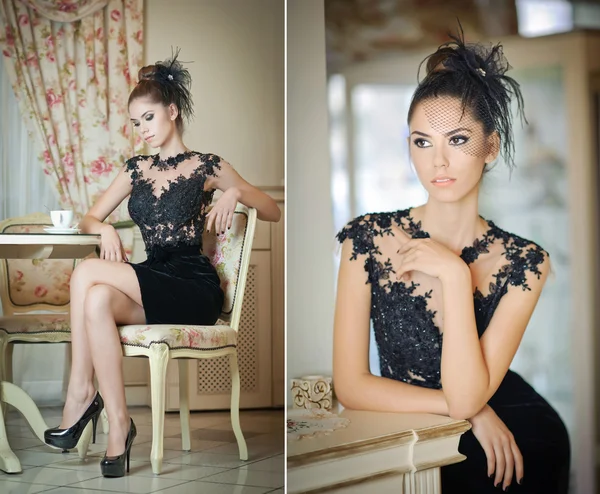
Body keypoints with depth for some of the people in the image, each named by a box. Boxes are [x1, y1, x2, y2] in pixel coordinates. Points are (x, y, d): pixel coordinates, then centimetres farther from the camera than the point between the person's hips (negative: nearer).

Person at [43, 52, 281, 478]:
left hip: (193, 288, -4)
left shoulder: (206, 166, 4)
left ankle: (81, 392, -16)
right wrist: (106, 229, -7)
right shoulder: (137, 168, 18)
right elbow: (89, 219, 17)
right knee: (97, 300, -31)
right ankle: (118, 423, -30)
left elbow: (273, 212, 7)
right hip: (151, 283, 4)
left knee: (86, 274, -25)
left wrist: (235, 192, -13)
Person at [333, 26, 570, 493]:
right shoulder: (368, 238, -5)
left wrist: (454, 274, -18)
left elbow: (466, 396, -15)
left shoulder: (524, 261, -5)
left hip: (508, 445, 2)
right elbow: (350, 385, -7)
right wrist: (465, 408, -10)